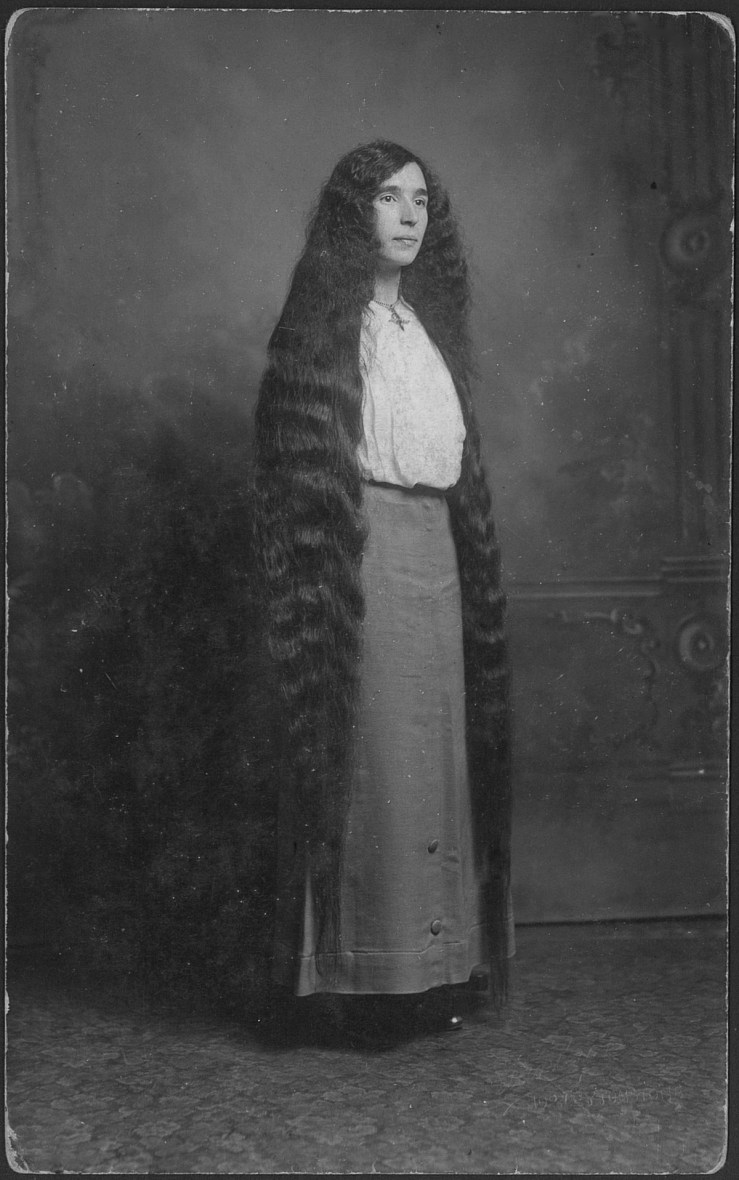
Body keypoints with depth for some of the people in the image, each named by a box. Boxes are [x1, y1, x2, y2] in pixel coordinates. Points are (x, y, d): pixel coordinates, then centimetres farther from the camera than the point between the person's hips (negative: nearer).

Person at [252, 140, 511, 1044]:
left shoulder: (425, 317, 19)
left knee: (436, 751, 6)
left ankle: (429, 965, 12)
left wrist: (473, 554, 16)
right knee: (376, 755, -7)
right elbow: (297, 452, -10)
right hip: (362, 551, -7)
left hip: (436, 548, 7)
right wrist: (315, 566, -17)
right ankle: (366, 972, 1)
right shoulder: (324, 313, -3)